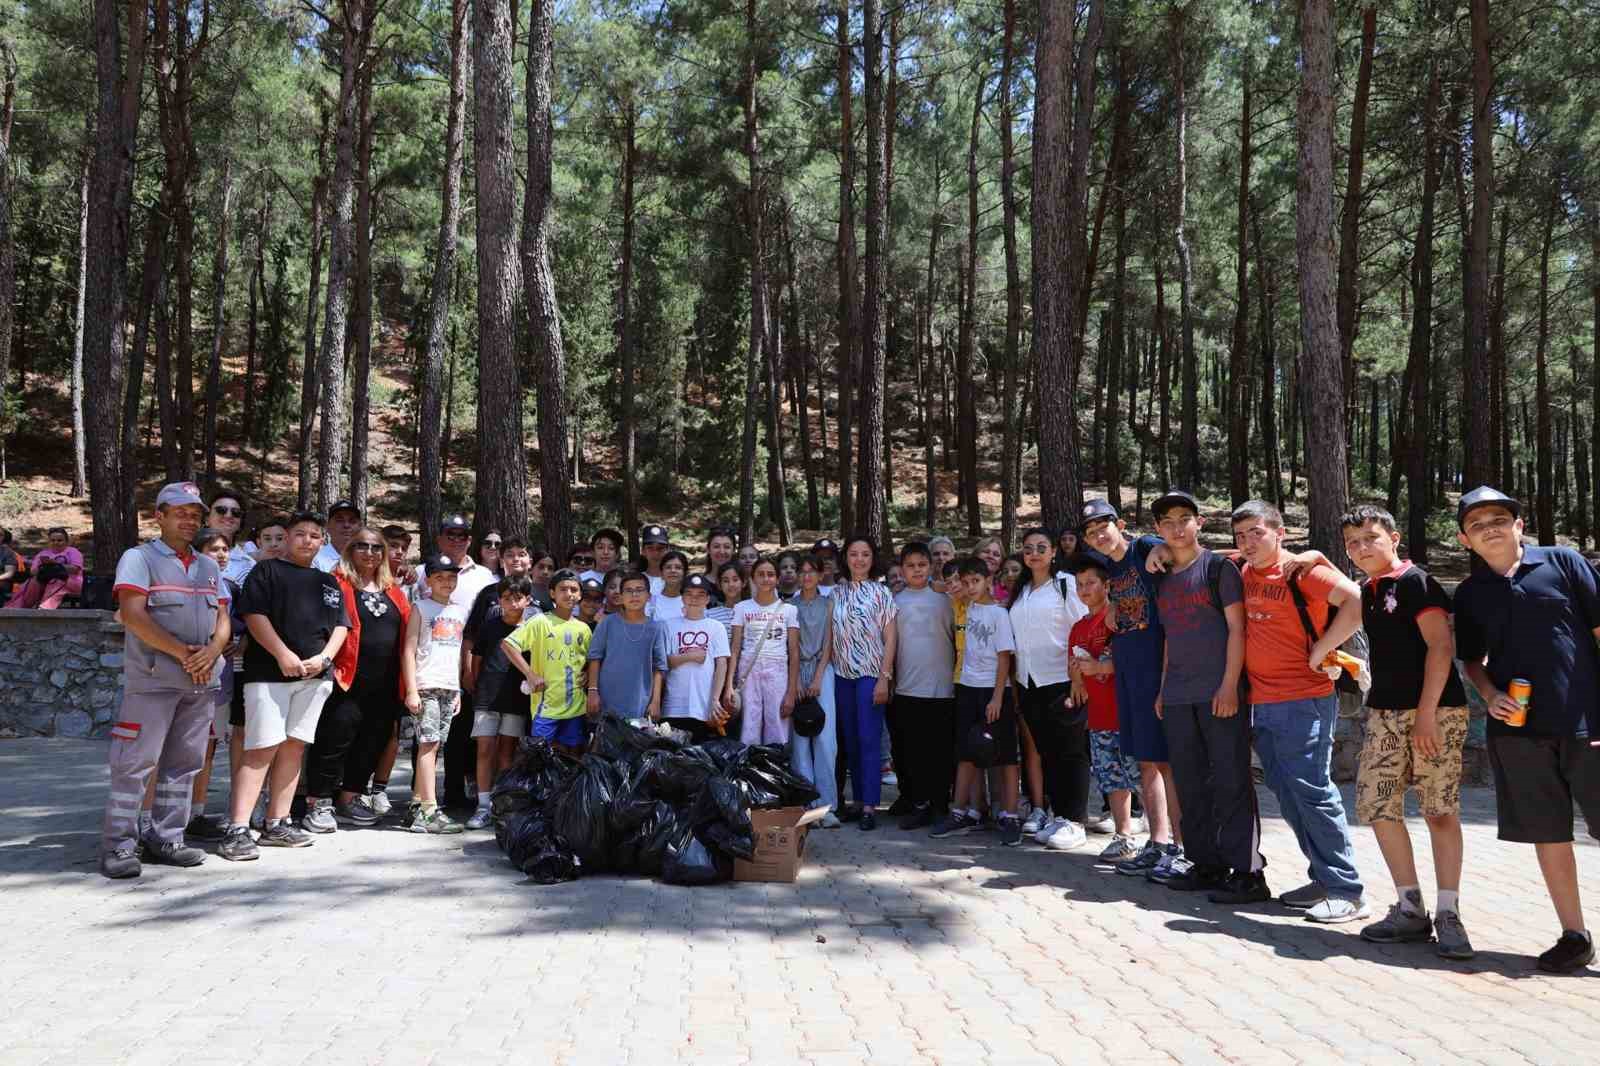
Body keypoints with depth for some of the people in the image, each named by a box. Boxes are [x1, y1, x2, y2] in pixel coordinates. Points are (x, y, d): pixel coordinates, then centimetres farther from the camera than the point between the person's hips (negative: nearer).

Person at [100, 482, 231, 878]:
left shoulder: (209, 567, 17)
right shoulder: (139, 558, -1)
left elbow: (223, 620, 13)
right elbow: (133, 615, -13)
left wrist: (212, 650, -8)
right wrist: (182, 653, -15)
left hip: (200, 682, 6)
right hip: (152, 679, -6)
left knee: (184, 764, 9)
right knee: (134, 763, -5)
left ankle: (166, 839, 16)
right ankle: (118, 846, 1)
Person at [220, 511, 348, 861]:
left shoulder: (328, 583, 19)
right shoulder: (266, 570, 5)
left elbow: (341, 625, 15)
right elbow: (253, 614, -7)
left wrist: (324, 657, -3)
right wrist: (283, 654, -15)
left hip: (315, 676, 5)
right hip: (269, 673, -5)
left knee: (294, 748, 7)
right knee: (262, 749, -11)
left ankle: (277, 825, 14)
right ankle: (237, 830, -11)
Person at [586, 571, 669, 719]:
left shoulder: (656, 628, 1)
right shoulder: (608, 623, 1)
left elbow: (659, 668, 1)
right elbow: (595, 658, 2)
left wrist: (656, 701, -3)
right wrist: (592, 691, -5)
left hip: (640, 707, 0)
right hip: (607, 704, 0)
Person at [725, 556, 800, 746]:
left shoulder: (789, 610, 7)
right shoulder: (741, 608, 8)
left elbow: (794, 652, 3)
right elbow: (735, 648, 4)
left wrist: (792, 691, -4)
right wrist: (729, 685, -7)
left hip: (778, 673, 0)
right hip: (748, 674, 0)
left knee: (777, 736, -2)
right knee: (749, 734, -3)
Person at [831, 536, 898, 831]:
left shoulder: (881, 593, 0)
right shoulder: (836, 592, 9)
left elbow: (890, 638, -3)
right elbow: (832, 636, 11)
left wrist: (884, 677, -11)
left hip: (871, 673, -4)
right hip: (842, 674, 4)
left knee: (869, 739, -7)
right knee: (850, 740, 8)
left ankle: (870, 806, -6)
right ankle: (858, 799, 17)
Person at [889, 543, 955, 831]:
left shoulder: (942, 600, 7)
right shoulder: (895, 602, 8)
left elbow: (956, 639, 11)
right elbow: (887, 643, 10)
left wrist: (956, 673, 6)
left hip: (941, 687, -1)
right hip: (906, 688, 1)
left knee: (942, 750, 2)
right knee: (909, 750, 2)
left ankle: (940, 805, 11)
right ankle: (918, 804, 11)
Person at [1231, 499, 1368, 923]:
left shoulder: (1302, 570, -9)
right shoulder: (1244, 576, 12)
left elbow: (1357, 602, -22)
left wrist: (1319, 651, -17)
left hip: (1302, 701, -8)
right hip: (1261, 704, 8)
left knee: (1311, 791, -6)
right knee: (1288, 796, 12)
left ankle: (1347, 892, 2)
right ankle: (1324, 879, 23)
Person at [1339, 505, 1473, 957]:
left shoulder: (1414, 581, -7)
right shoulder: (1368, 592, 14)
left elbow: (1441, 645, -14)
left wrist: (1426, 712, -18)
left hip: (1435, 712, -7)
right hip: (1385, 713, 7)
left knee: (1440, 812, -3)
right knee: (1377, 807, 3)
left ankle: (1448, 915, 6)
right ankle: (1411, 909, 13)